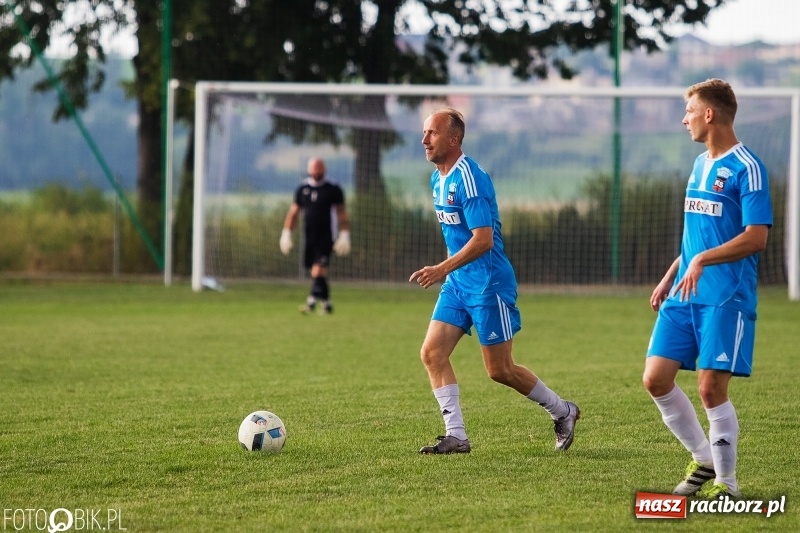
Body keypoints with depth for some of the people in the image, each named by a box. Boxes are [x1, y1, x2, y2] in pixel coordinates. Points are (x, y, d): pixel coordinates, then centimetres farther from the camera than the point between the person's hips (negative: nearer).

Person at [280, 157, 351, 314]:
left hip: (326, 237, -5)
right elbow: (293, 212, 15)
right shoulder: (302, 190, 10)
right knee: (315, 271, 9)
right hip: (309, 237, 5)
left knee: (319, 270, -16)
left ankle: (312, 300, -23)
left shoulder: (333, 190, -1)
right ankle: (326, 302, 19)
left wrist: (344, 236, -6)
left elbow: (342, 213, 0)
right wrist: (286, 233, 9)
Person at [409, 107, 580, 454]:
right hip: (457, 282, 9)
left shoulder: (468, 178, -19)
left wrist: (443, 269, -30)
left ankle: (561, 411, 19)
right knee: (432, 353, -4)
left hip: (488, 283, -9)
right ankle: (456, 436, -1)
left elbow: (483, 239, -25)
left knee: (500, 370, -2)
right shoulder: (438, 179, 10)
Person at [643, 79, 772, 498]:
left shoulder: (746, 168, -11)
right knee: (655, 379, 1)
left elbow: (756, 237, -17)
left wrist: (703, 260, -26)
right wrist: (669, 278, 21)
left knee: (711, 388, -9)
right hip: (685, 295, 8)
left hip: (726, 298, -8)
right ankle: (703, 460, 17)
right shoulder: (700, 164, 16)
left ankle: (726, 483, 4)